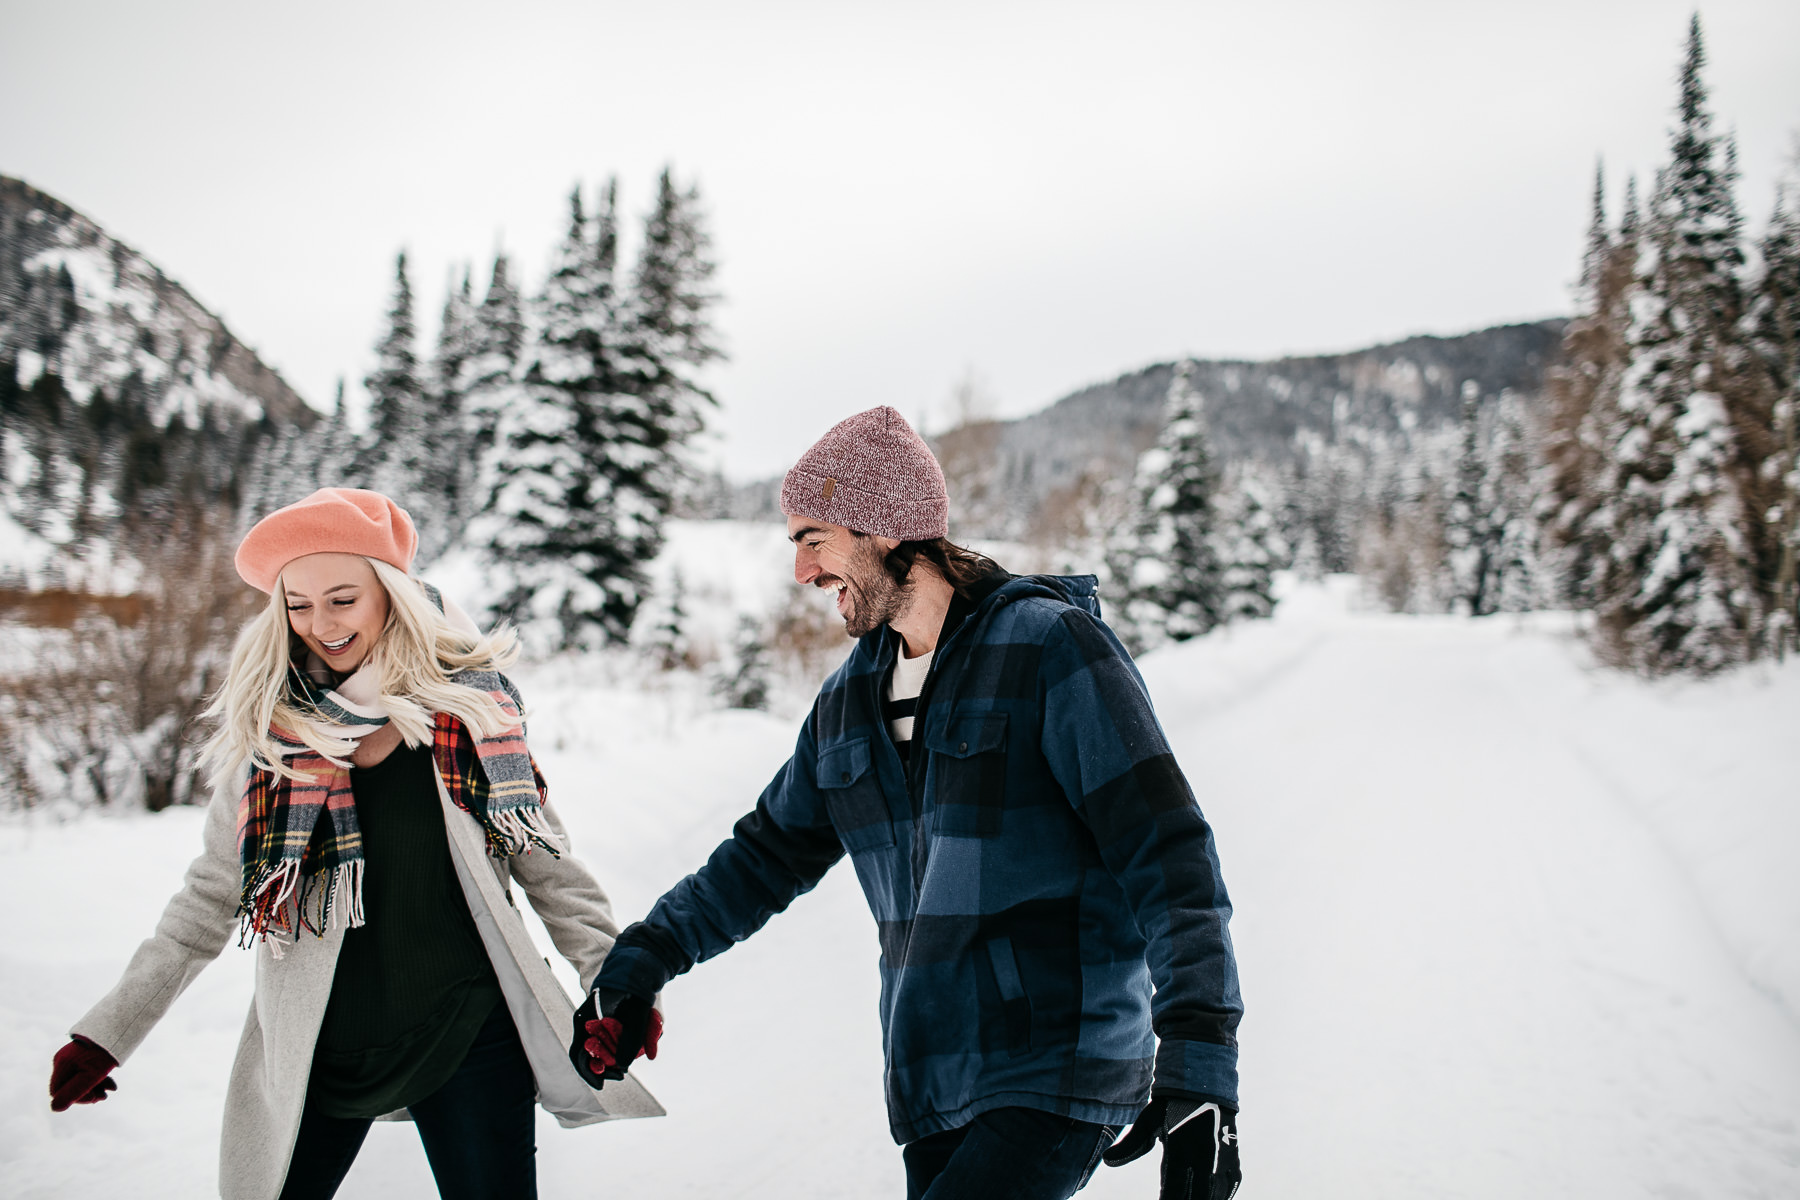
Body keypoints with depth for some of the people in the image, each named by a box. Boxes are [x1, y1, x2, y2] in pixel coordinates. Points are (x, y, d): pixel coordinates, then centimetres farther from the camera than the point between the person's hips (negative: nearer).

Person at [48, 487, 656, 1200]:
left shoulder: (467, 700, -2)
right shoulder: (266, 728, -1)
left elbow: (542, 859, 4)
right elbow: (213, 895, 6)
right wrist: (110, 1030, 5)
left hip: (470, 1034, -1)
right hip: (315, 1053, 1)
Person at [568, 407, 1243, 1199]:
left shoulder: (1051, 647, -10)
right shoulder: (850, 700, 12)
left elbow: (1167, 857, -14)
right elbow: (769, 854, 25)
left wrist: (1198, 1066, -21)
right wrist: (639, 962, 19)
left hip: (1058, 1083, -7)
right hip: (933, 1093, 7)